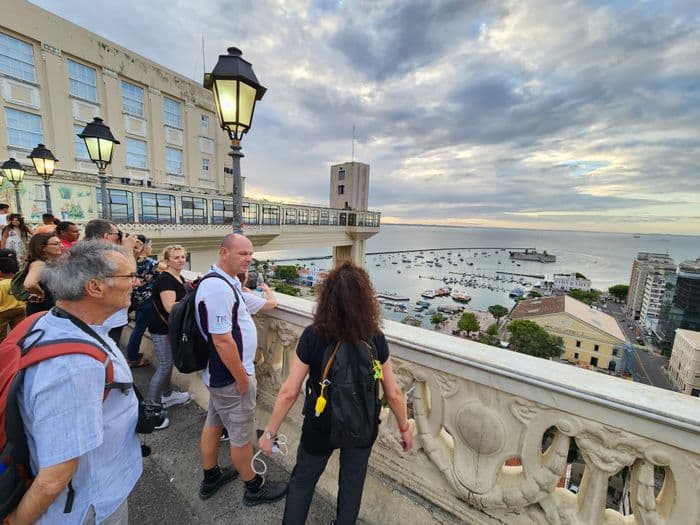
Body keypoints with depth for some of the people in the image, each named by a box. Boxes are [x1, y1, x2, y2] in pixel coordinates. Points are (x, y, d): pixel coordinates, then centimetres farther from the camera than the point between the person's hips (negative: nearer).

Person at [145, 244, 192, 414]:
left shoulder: (180, 278, 8)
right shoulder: (165, 279, -21)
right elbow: (170, 307, -30)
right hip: (161, 328, -9)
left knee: (169, 362, 20)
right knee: (164, 365, -3)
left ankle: (167, 395, 37)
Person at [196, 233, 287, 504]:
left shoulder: (224, 281, 4)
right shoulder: (218, 288, -28)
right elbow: (222, 340, -28)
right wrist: (242, 379, -20)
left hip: (218, 373, 9)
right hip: (231, 376, -9)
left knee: (213, 424, 25)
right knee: (241, 434, 11)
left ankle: (210, 478, 47)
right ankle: (254, 487, 34)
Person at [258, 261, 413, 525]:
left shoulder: (312, 336, -24)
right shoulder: (375, 338, -19)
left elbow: (289, 392, -19)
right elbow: (393, 393, -11)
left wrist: (269, 432, -4)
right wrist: (404, 428, 6)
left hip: (321, 426, -1)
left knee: (302, 481, 27)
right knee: (352, 484, 29)